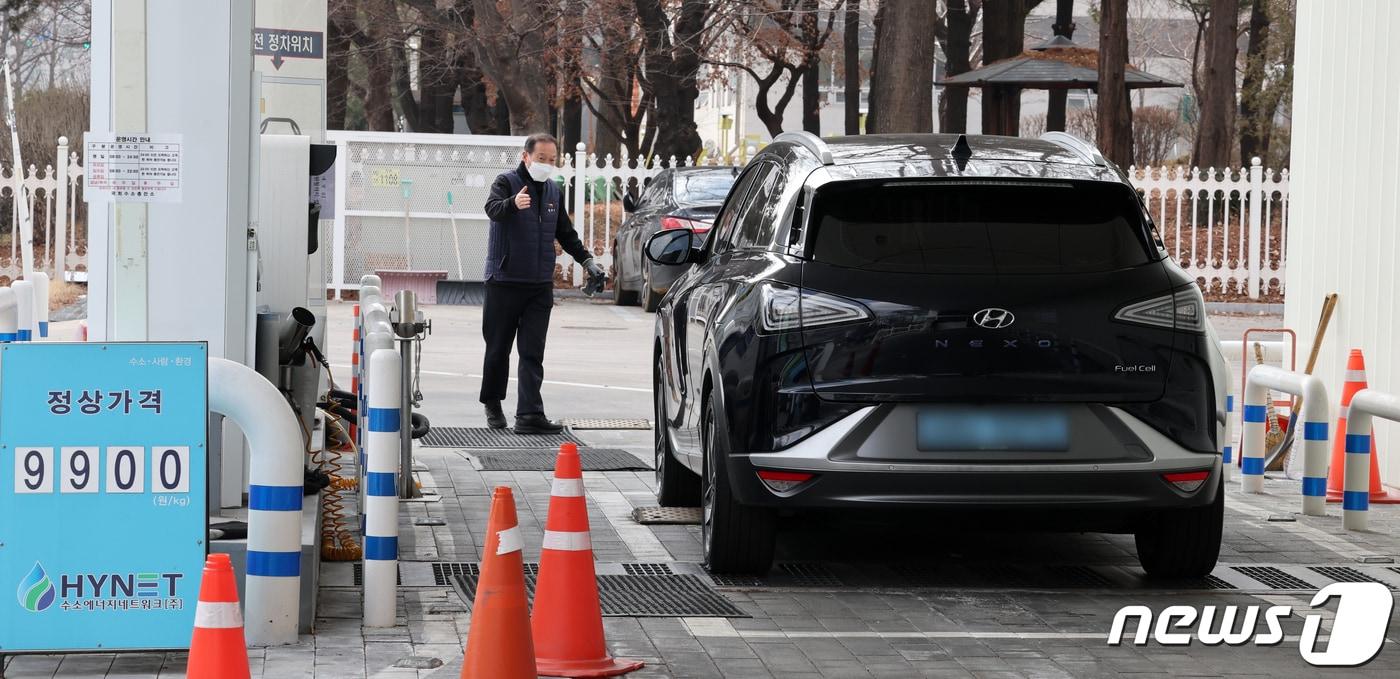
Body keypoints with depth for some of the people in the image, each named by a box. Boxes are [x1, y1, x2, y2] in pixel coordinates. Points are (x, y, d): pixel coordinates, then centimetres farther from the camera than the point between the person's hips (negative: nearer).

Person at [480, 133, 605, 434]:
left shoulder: (554, 191, 14)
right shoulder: (507, 182, -5)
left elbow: (566, 233, 25)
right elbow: (493, 209, -26)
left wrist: (586, 259, 12)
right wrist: (513, 203, -48)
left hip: (540, 285, 4)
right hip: (504, 281, -4)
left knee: (533, 352, -3)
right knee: (498, 347, 6)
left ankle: (530, 415, -9)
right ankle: (492, 403, 25)